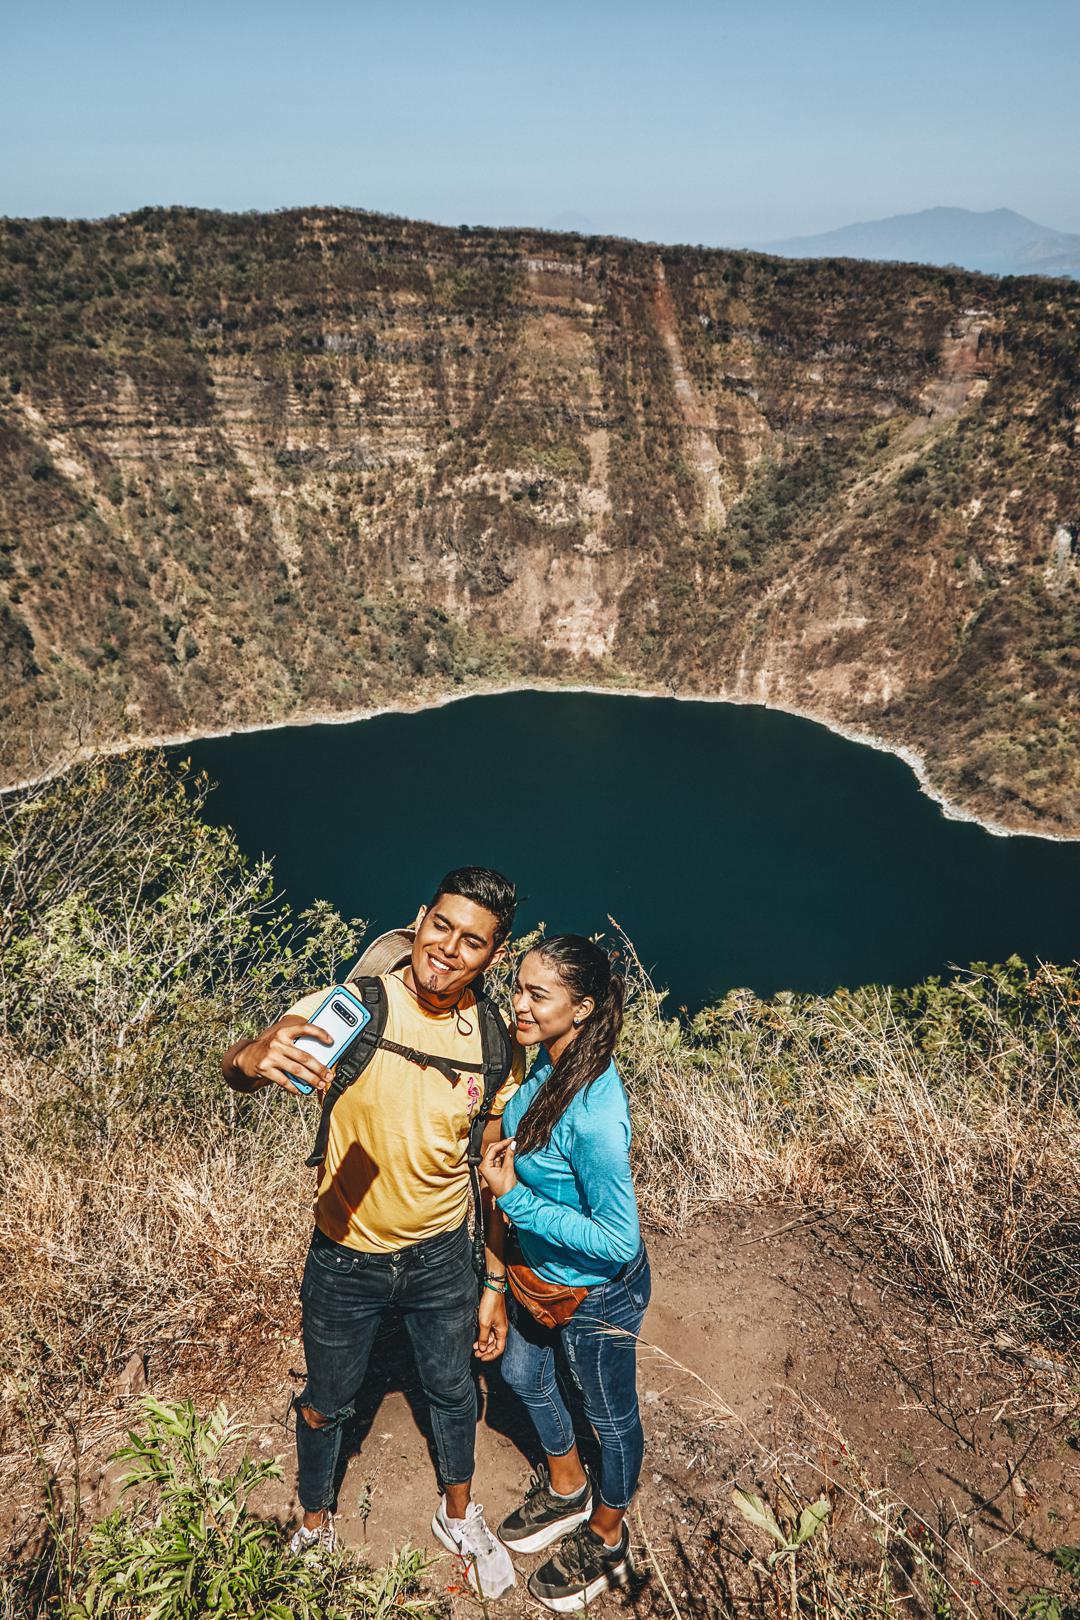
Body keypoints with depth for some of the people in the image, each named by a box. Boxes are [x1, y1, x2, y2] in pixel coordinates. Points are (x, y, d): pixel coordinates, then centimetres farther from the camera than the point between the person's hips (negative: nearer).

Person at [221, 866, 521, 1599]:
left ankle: (459, 1516, 53)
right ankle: (315, 1525, 52)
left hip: (441, 1255, 2)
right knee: (328, 1402, 20)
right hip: (346, 1257, -2)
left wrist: (496, 1283, 1)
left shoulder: (495, 1044, -13)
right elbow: (236, 1071, -27)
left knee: (453, 1391, 23)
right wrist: (257, 1056, -52)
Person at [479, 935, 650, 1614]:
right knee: (524, 1375, 30)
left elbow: (618, 1240, -31)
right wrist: (505, 1156, -10)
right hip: (539, 1271, 8)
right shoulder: (549, 1060, -14)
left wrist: (513, 1198, -28)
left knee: (611, 1415, 21)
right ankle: (566, 1489, 58)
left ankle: (606, 1535, 50)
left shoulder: (594, 1115, -39)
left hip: (595, 1292, -8)